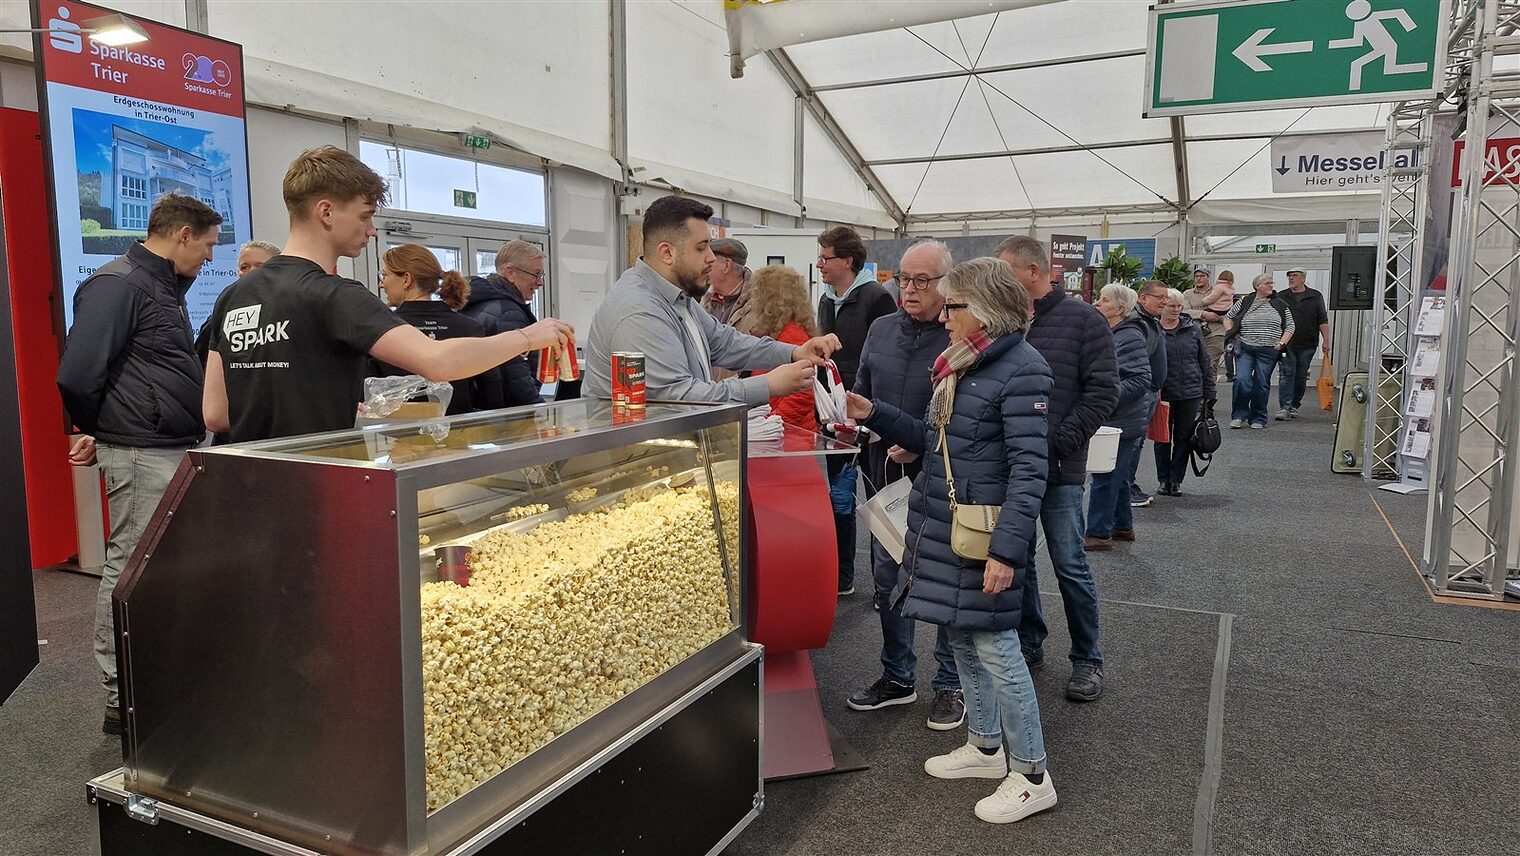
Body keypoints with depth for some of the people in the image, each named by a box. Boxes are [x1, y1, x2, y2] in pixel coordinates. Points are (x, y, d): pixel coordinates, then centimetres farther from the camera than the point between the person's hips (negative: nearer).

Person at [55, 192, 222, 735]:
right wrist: (97, 434, -3)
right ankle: (121, 701, 8)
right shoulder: (117, 285, -13)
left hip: (176, 451, 10)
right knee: (131, 570, -2)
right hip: (141, 453, -10)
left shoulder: (165, 288, 17)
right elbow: (78, 374, -19)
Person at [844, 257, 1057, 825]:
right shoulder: (962, 364, 12)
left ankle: (1032, 777, 14)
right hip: (942, 523, 9)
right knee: (962, 638, 18)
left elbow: (1029, 469, -21)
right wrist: (874, 415, 10)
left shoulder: (1021, 370, -16)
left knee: (994, 646, -1)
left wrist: (1007, 549, -26)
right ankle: (986, 747, 35)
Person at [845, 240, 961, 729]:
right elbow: (862, 392, 18)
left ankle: (951, 685, 25)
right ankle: (898, 677, 33)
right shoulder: (881, 330, 7)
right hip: (886, 476, 6)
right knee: (888, 578, 16)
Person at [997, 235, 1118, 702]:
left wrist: (1059, 441, -14)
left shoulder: (1083, 319, -5)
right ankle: (1029, 641, 30)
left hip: (1059, 469, -4)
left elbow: (1102, 391, -8)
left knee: (1070, 565, 1)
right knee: (1016, 560, 13)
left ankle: (1087, 659, 17)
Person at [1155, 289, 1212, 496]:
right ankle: (1163, 480, 19)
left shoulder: (1192, 329, 5)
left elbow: (1205, 361, 9)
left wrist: (1208, 392, 7)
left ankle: (1176, 480, 18)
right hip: (1163, 394, -3)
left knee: (1184, 438, 7)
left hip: (1190, 393, 3)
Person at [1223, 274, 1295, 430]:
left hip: (1268, 351, 1)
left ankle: (1258, 419, 13)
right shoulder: (1245, 302, 6)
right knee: (1241, 380, -14)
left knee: (1261, 384, 2)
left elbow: (1290, 326, 12)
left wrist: (1281, 343, -1)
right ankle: (1239, 416, -1)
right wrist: (1231, 334, 4)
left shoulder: (1280, 305, 9)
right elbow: (1228, 317, 17)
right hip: (1245, 349, -1)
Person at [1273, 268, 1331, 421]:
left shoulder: (1315, 296, 8)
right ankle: (1284, 407, -12)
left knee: (1301, 376, 6)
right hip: (1287, 344, -1)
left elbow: (1323, 321, 7)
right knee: (1287, 374, -9)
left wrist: (1326, 341, 0)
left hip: (1307, 345, 1)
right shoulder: (1281, 297, 8)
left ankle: (1294, 406, 17)